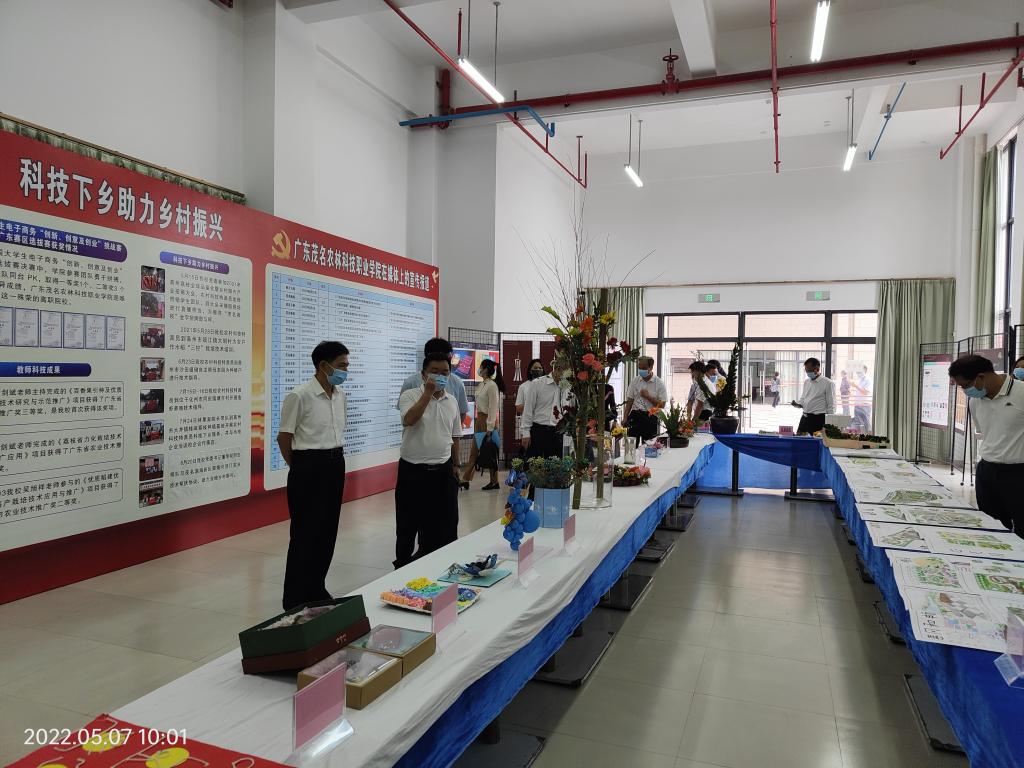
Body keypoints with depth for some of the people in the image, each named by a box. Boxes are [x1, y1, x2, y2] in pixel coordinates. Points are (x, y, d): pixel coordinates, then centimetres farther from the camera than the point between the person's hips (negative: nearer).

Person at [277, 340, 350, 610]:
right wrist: (299, 467, 5)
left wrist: (335, 458, 14)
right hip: (309, 466, -7)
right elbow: (284, 437, -7)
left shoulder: (340, 395, 8)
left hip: (335, 466, 7)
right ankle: (295, 598, 13)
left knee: (328, 531, 13)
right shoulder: (299, 396, -14)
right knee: (305, 533, 1)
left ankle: (316, 589, 27)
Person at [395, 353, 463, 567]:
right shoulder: (410, 396, -7)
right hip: (413, 470, -4)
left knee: (444, 524, 10)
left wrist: (456, 465, 14)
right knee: (408, 524, 9)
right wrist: (428, 392, -26)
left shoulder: (452, 401, 7)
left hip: (443, 471, 4)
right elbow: (409, 420, -28)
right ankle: (403, 565, 26)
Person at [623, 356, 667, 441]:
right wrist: (625, 418, -1)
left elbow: (662, 405, -4)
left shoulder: (659, 384, -1)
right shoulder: (635, 381, 7)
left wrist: (648, 396, -14)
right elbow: (629, 401, 8)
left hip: (650, 418, -2)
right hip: (635, 416, 2)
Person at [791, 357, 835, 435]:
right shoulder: (806, 382, 13)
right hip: (805, 418, 6)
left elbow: (831, 406, -7)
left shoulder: (828, 383, -7)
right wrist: (797, 404, 0)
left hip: (818, 419, -6)